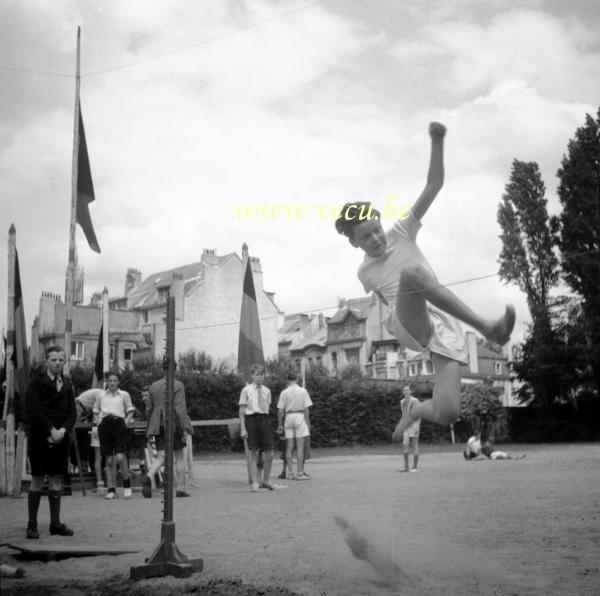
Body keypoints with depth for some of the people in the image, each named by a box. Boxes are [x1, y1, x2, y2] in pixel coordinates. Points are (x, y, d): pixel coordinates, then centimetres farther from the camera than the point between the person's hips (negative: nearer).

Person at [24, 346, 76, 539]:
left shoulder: (67, 383, 11)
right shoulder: (36, 381, -3)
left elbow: (72, 412, 7)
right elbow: (33, 410, -11)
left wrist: (63, 430, -10)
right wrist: (51, 430, -16)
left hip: (60, 438, 4)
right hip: (40, 437, -4)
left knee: (56, 479, 7)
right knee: (37, 479, -1)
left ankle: (55, 523, 14)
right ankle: (32, 525, 6)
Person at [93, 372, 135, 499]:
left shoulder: (124, 395, 11)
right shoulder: (101, 395, 16)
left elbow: (130, 411, 14)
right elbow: (96, 411, 24)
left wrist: (127, 421, -2)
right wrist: (97, 422, 8)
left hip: (119, 423, -2)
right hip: (105, 425, 2)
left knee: (120, 457, -15)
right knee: (109, 460, 2)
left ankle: (127, 484, 6)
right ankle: (111, 490, 7)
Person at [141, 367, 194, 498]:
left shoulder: (153, 386, 10)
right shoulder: (178, 385, -5)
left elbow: (150, 409, 13)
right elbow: (180, 408, -14)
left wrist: (150, 430, 20)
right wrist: (185, 428, -15)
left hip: (159, 425, 4)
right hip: (174, 424, -4)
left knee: (161, 457, 1)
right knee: (179, 456, 10)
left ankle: (148, 477, -28)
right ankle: (181, 488, 11)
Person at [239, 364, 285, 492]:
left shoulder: (266, 391, 10)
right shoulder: (246, 390, -1)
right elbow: (242, 411, -1)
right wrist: (243, 428, -7)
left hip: (264, 420, 4)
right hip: (252, 420, -4)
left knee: (269, 453, 3)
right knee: (253, 453, 0)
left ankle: (266, 481, 19)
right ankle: (254, 483, 7)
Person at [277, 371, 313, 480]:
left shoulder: (284, 392, 4)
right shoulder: (303, 391, 0)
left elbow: (280, 411, 1)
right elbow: (306, 409, -3)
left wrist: (280, 425, 8)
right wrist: (308, 423, 3)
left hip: (288, 418, 2)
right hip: (300, 417, -2)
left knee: (289, 447, 7)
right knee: (300, 446, -1)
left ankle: (290, 472, 7)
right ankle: (300, 473, -5)